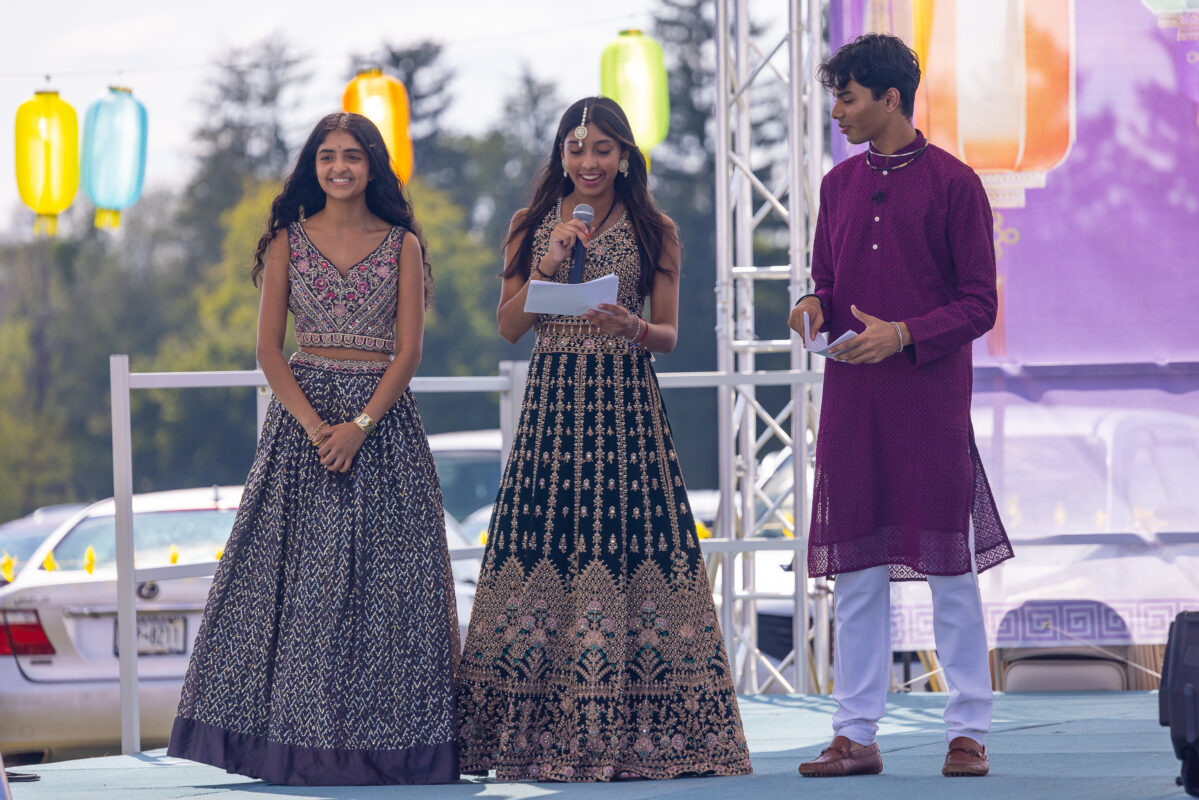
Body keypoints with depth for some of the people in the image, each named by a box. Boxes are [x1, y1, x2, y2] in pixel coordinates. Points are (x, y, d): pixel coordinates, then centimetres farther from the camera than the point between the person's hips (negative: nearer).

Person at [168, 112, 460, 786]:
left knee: (385, 571, -4)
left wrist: (360, 425, -14)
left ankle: (384, 738, -1)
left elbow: (409, 350, -2)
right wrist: (313, 423, -12)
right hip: (304, 407, 1)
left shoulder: (402, 243, 4)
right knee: (297, 570, -3)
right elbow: (270, 346, 2)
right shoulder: (289, 239, 6)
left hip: (384, 413, 0)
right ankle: (296, 735, 0)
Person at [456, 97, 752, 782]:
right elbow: (510, 326, 6)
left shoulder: (654, 233, 6)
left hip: (627, 404, -1)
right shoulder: (534, 228, 10)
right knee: (543, 548, -7)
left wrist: (632, 327, -15)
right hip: (553, 400, 1)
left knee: (630, 547, -9)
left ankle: (634, 734, -5)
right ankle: (537, 735, -4)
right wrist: (550, 261, -7)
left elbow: (669, 334, 6)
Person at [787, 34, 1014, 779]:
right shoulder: (839, 185, 12)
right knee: (855, 567, 5)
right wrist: (816, 308, -4)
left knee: (950, 564, -1)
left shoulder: (953, 183, -4)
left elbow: (979, 304, -4)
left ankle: (969, 731, 5)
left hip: (931, 400, -5)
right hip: (851, 400, 5)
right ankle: (856, 734, 8)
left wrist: (903, 334, -17)